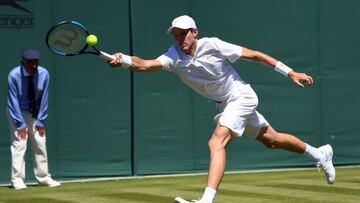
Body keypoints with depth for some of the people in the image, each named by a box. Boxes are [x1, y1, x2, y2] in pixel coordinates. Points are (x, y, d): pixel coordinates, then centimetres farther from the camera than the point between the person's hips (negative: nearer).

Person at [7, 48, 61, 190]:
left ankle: (43, 178, 11)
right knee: (19, 144, -13)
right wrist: (20, 124, -21)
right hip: (18, 113, -4)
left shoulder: (44, 74, -14)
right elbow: (13, 101, -19)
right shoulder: (14, 76, -23)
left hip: (35, 113, 4)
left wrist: (40, 121, -9)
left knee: (40, 144, 3)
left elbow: (43, 98, -8)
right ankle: (17, 179, -10)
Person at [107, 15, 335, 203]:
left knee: (217, 142, -25)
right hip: (225, 105, 7)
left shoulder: (213, 46, -23)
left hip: (242, 96, -7)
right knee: (271, 140, 21)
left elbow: (254, 55, -15)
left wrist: (290, 72, -12)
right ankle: (320, 153, 43)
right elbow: (145, 65, -29)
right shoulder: (174, 56, -12)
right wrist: (124, 60, -50)